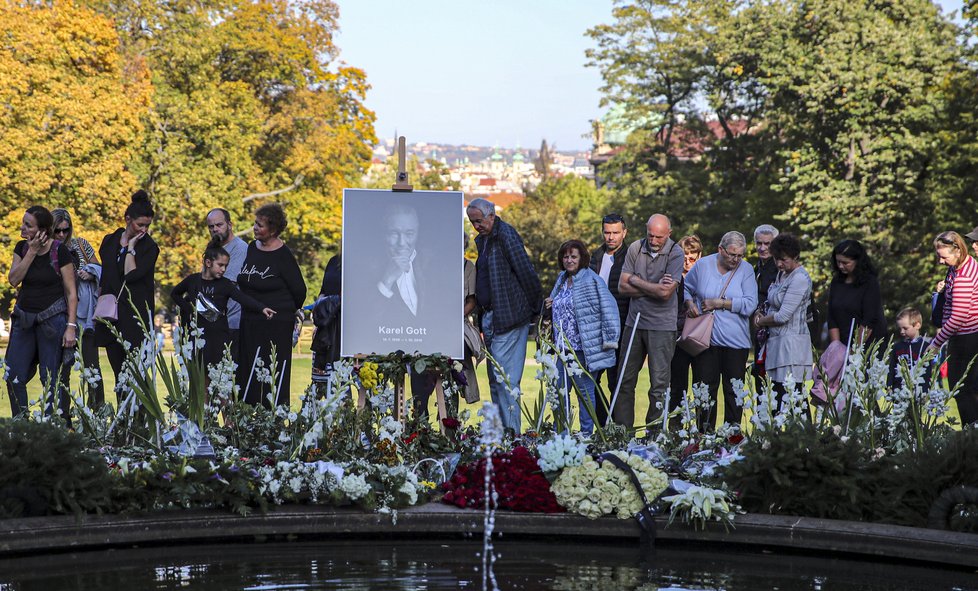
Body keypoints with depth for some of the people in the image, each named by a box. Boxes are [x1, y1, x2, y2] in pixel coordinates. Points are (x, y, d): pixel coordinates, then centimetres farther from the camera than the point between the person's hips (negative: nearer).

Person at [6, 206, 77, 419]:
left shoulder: (59, 251, -10)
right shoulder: (22, 247, 5)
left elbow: (71, 292, -8)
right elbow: (14, 280, -8)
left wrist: (71, 326, -14)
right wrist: (32, 251, -13)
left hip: (52, 319, -5)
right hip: (24, 319, 5)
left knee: (52, 380, -2)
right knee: (14, 378, 2)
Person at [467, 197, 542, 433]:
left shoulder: (506, 236, -12)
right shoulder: (482, 240, 17)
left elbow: (527, 274, -14)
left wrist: (536, 307, -9)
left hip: (509, 317, -10)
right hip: (491, 316, 10)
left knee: (504, 376, -12)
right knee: (495, 379, 11)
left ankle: (511, 430, -10)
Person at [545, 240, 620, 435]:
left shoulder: (592, 280, -9)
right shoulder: (562, 280, 15)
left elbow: (608, 308, -12)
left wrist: (609, 339, -16)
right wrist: (549, 306, 10)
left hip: (583, 348, -7)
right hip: (563, 347, 8)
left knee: (584, 390, -1)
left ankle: (586, 433, 7)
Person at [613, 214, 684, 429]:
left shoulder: (675, 253, -9)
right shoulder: (635, 248, 4)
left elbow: (666, 292, -18)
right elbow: (622, 286, 1)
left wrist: (636, 281, -6)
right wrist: (653, 288, -10)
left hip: (662, 325, -4)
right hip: (634, 321, 4)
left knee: (659, 384, -3)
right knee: (625, 380, 7)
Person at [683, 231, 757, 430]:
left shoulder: (746, 269, 0)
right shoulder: (702, 265, 3)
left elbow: (750, 304, -10)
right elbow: (685, 287, 19)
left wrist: (719, 303, -11)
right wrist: (690, 304, -1)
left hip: (736, 340, 0)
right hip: (706, 339, 0)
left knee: (733, 391, 4)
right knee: (705, 388, 1)